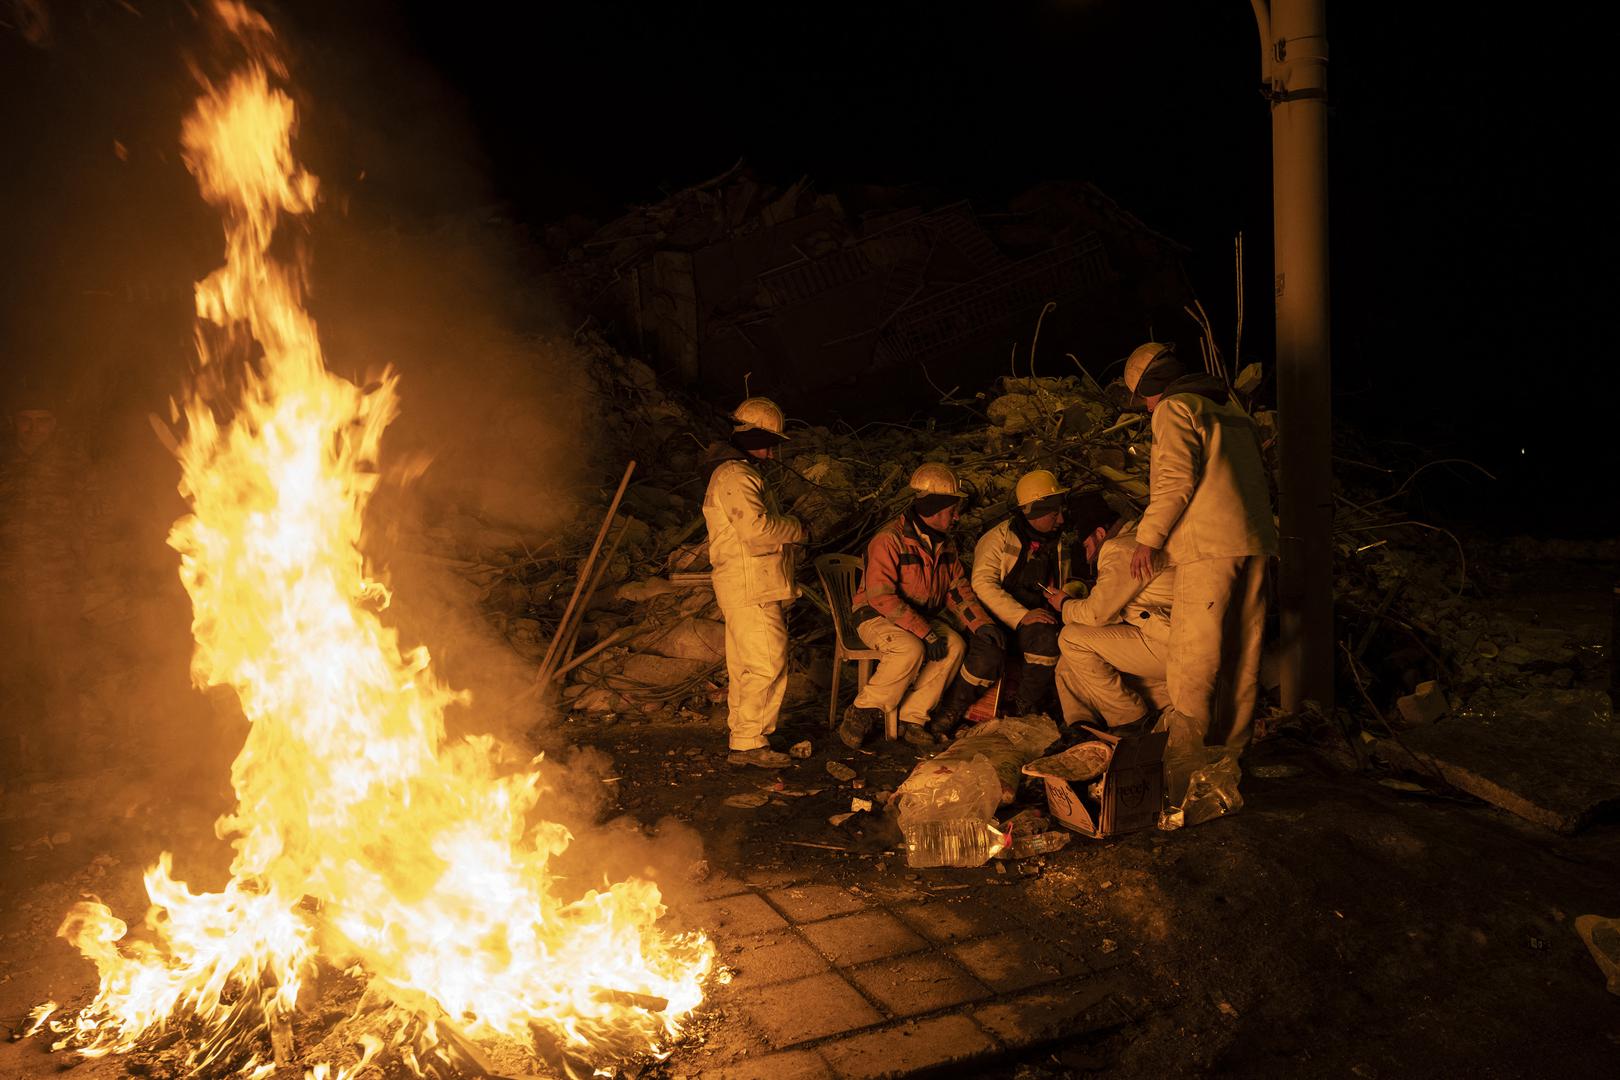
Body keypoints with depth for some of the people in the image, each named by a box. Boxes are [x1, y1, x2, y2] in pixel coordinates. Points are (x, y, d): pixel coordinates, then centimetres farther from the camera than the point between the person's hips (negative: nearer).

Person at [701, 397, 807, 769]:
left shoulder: (740, 473, 22)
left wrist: (789, 531, 9)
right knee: (767, 664, -11)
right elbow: (757, 528, -24)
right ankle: (750, 742, -7)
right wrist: (799, 530, -10)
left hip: (756, 588, 11)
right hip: (749, 588, -11)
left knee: (744, 668, 13)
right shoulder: (734, 475, -14)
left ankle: (742, 742, 19)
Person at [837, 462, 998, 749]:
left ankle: (912, 717, -16)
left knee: (955, 646, -20)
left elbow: (959, 588, 12)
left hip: (923, 616, 8)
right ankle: (861, 714, -19)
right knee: (911, 650, -36)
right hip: (876, 616, -7)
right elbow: (881, 596, -27)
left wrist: (981, 623, -7)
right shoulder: (890, 540, -20)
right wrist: (926, 633, -29)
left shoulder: (943, 543, 7)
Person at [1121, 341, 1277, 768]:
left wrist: (1149, 537, -7)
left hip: (1210, 546, -8)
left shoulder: (1174, 408, 0)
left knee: (1192, 663, -8)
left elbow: (1176, 480, -12)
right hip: (1254, 542, 8)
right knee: (1241, 657, 11)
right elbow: (1255, 477, 22)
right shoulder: (1230, 409, 25)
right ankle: (1229, 757, 18)